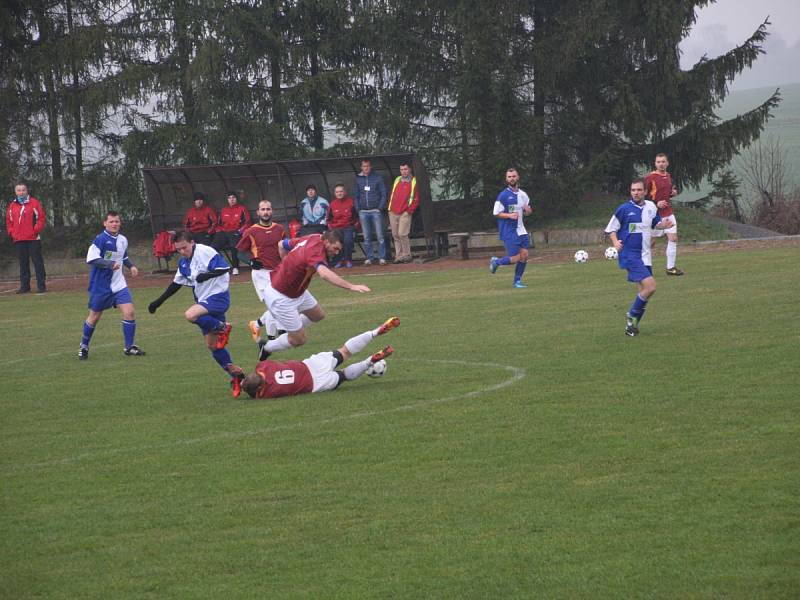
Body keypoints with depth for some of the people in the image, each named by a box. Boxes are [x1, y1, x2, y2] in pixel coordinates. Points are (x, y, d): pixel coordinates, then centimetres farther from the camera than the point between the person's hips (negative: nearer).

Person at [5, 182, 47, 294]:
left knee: (37, 262, -4)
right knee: (23, 263, 8)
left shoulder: (34, 203, -1)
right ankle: (24, 286, 12)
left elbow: (42, 218, -3)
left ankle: (41, 285, -3)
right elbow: (9, 221, 19)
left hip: (33, 239, -4)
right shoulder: (12, 206, 12)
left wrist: (36, 230, -12)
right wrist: (11, 233, 5)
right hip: (18, 240, 4)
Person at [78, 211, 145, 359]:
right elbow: (91, 258, -23)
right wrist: (110, 264, -28)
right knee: (94, 316, 7)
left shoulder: (123, 240, 7)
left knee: (129, 312, -8)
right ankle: (84, 347, 26)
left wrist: (131, 265, 7)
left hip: (118, 285, 5)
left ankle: (130, 347, 2)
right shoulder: (101, 239, -15)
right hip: (100, 285, -5)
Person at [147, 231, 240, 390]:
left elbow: (225, 268, -18)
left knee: (190, 315, -33)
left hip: (218, 296, -9)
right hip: (204, 301, 9)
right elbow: (176, 284, 20)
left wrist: (208, 275, -31)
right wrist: (158, 302, 19)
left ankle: (222, 327, -14)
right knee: (211, 344, 6)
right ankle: (234, 373, 13)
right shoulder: (183, 262, 10)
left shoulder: (205, 252, -15)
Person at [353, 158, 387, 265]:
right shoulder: (358, 179, 11)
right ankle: (369, 258, 7)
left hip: (375, 211, -3)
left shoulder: (377, 178, 3)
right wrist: (358, 209, 4)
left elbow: (383, 194, 2)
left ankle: (382, 257, -3)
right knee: (366, 237, 3)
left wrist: (380, 208, -7)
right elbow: (356, 196, 15)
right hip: (363, 212, 3)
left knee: (380, 235, -6)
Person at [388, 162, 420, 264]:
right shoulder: (397, 180, 16)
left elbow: (416, 199, -2)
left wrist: (410, 210, -9)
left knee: (402, 234, -14)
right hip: (393, 212, 6)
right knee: (395, 235, 4)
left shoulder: (414, 182, 0)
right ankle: (398, 255, 9)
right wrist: (390, 208, 12)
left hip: (405, 213, -6)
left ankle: (407, 255, -4)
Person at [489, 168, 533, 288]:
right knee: (515, 258, -11)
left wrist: (528, 210, -4)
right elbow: (496, 213, -8)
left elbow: (527, 212, 20)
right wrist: (510, 215, -22)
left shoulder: (523, 195, 9)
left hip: (521, 231, 6)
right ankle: (496, 261, 16)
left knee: (524, 255, -1)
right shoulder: (503, 195, -9)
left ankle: (517, 281, 12)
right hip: (508, 232, -6)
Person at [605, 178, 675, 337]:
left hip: (645, 256, 7)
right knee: (650, 286, -19)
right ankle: (632, 316, -2)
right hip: (630, 255, -7)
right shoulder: (624, 209, -7)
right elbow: (611, 228, 0)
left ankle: (631, 325, 21)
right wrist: (616, 242, -19)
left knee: (644, 290, 9)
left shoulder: (651, 207, 7)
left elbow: (655, 224, 21)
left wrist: (664, 224, -1)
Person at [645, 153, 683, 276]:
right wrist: (656, 204, -20)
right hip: (655, 214, -6)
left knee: (673, 238, -2)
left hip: (668, 213, 6)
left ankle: (671, 267, 4)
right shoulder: (650, 177, -12)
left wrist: (674, 192, 5)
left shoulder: (668, 176, 10)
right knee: (651, 242, -1)